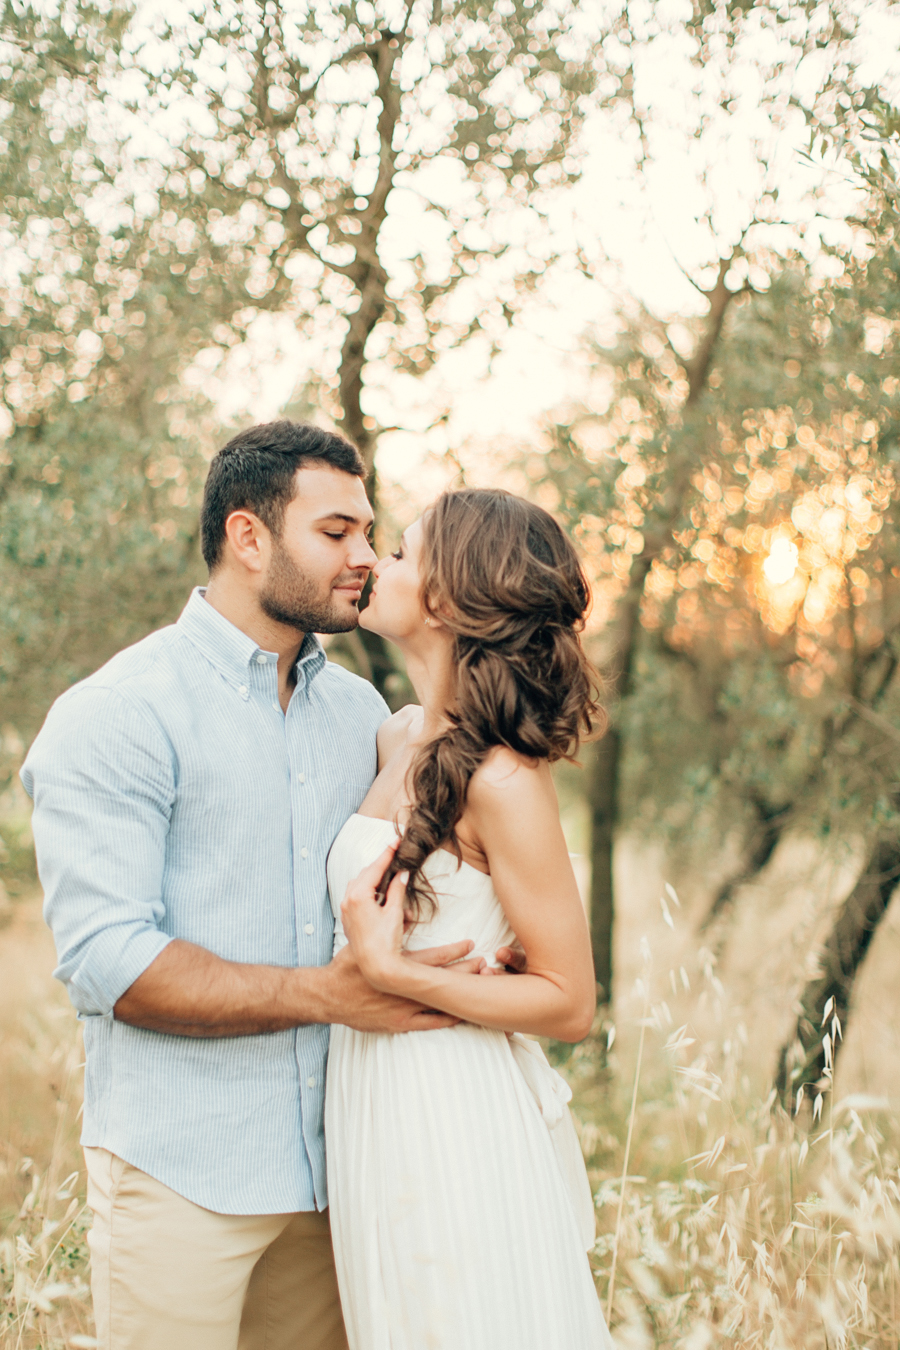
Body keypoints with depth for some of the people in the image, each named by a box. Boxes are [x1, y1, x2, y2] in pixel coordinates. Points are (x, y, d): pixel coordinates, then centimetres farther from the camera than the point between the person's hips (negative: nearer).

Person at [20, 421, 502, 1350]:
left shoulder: (358, 710, 12)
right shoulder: (115, 715, -8)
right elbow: (105, 962, -16)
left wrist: (468, 978, -2)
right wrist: (325, 993, -21)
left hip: (329, 1162, 6)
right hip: (180, 1175, -5)